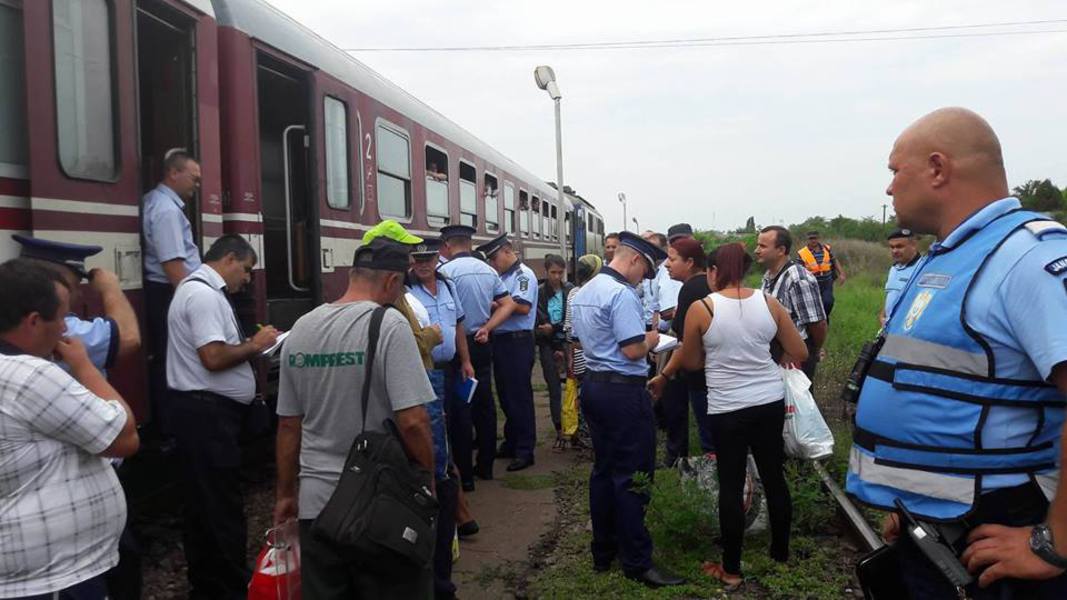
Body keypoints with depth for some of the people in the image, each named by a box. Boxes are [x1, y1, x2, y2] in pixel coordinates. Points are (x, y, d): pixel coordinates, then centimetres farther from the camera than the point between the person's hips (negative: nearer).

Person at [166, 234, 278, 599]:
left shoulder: (200, 289, 17)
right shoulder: (203, 294, -16)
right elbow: (214, 357, -25)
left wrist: (248, 347, 10)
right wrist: (254, 345, -12)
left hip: (203, 409, 11)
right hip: (208, 412, -11)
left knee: (201, 501, 17)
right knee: (221, 504, -3)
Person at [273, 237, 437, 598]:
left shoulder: (300, 330, 5)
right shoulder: (389, 325, -13)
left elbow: (288, 425, 10)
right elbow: (412, 422, -19)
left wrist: (286, 493, 20)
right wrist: (429, 478, -4)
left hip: (317, 504, 5)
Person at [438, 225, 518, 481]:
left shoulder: (446, 270, -13)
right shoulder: (488, 270, 6)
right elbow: (508, 304, 5)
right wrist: (486, 328, -1)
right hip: (482, 344, 6)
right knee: (485, 402, 12)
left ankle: (464, 472, 7)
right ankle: (485, 465, 21)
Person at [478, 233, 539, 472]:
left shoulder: (524, 275, -10)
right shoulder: (500, 277, 14)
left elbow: (523, 307, -22)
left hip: (518, 342, -9)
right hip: (500, 340, 9)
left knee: (520, 396, -2)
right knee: (505, 394, 16)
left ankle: (525, 450, 6)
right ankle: (511, 443, 28)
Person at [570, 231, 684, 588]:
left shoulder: (583, 292, 12)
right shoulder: (622, 294, -18)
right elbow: (633, 350, -22)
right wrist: (650, 339, -3)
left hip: (593, 385, 9)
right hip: (623, 390, -9)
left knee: (603, 470, 16)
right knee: (631, 476, -1)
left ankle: (603, 552, 25)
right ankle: (636, 562, 8)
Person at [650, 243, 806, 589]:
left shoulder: (700, 309, -10)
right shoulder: (769, 302, -1)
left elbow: (691, 363, 1)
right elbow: (800, 353, 6)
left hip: (728, 408, -3)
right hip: (771, 401, 4)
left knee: (731, 486, 6)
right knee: (774, 476, 16)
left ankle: (731, 570, 17)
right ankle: (781, 553, 33)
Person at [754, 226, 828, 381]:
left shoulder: (798, 280, -25)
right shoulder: (768, 276, 3)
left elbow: (818, 324, -21)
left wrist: (814, 353, -5)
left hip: (797, 357, -8)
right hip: (775, 352, 8)